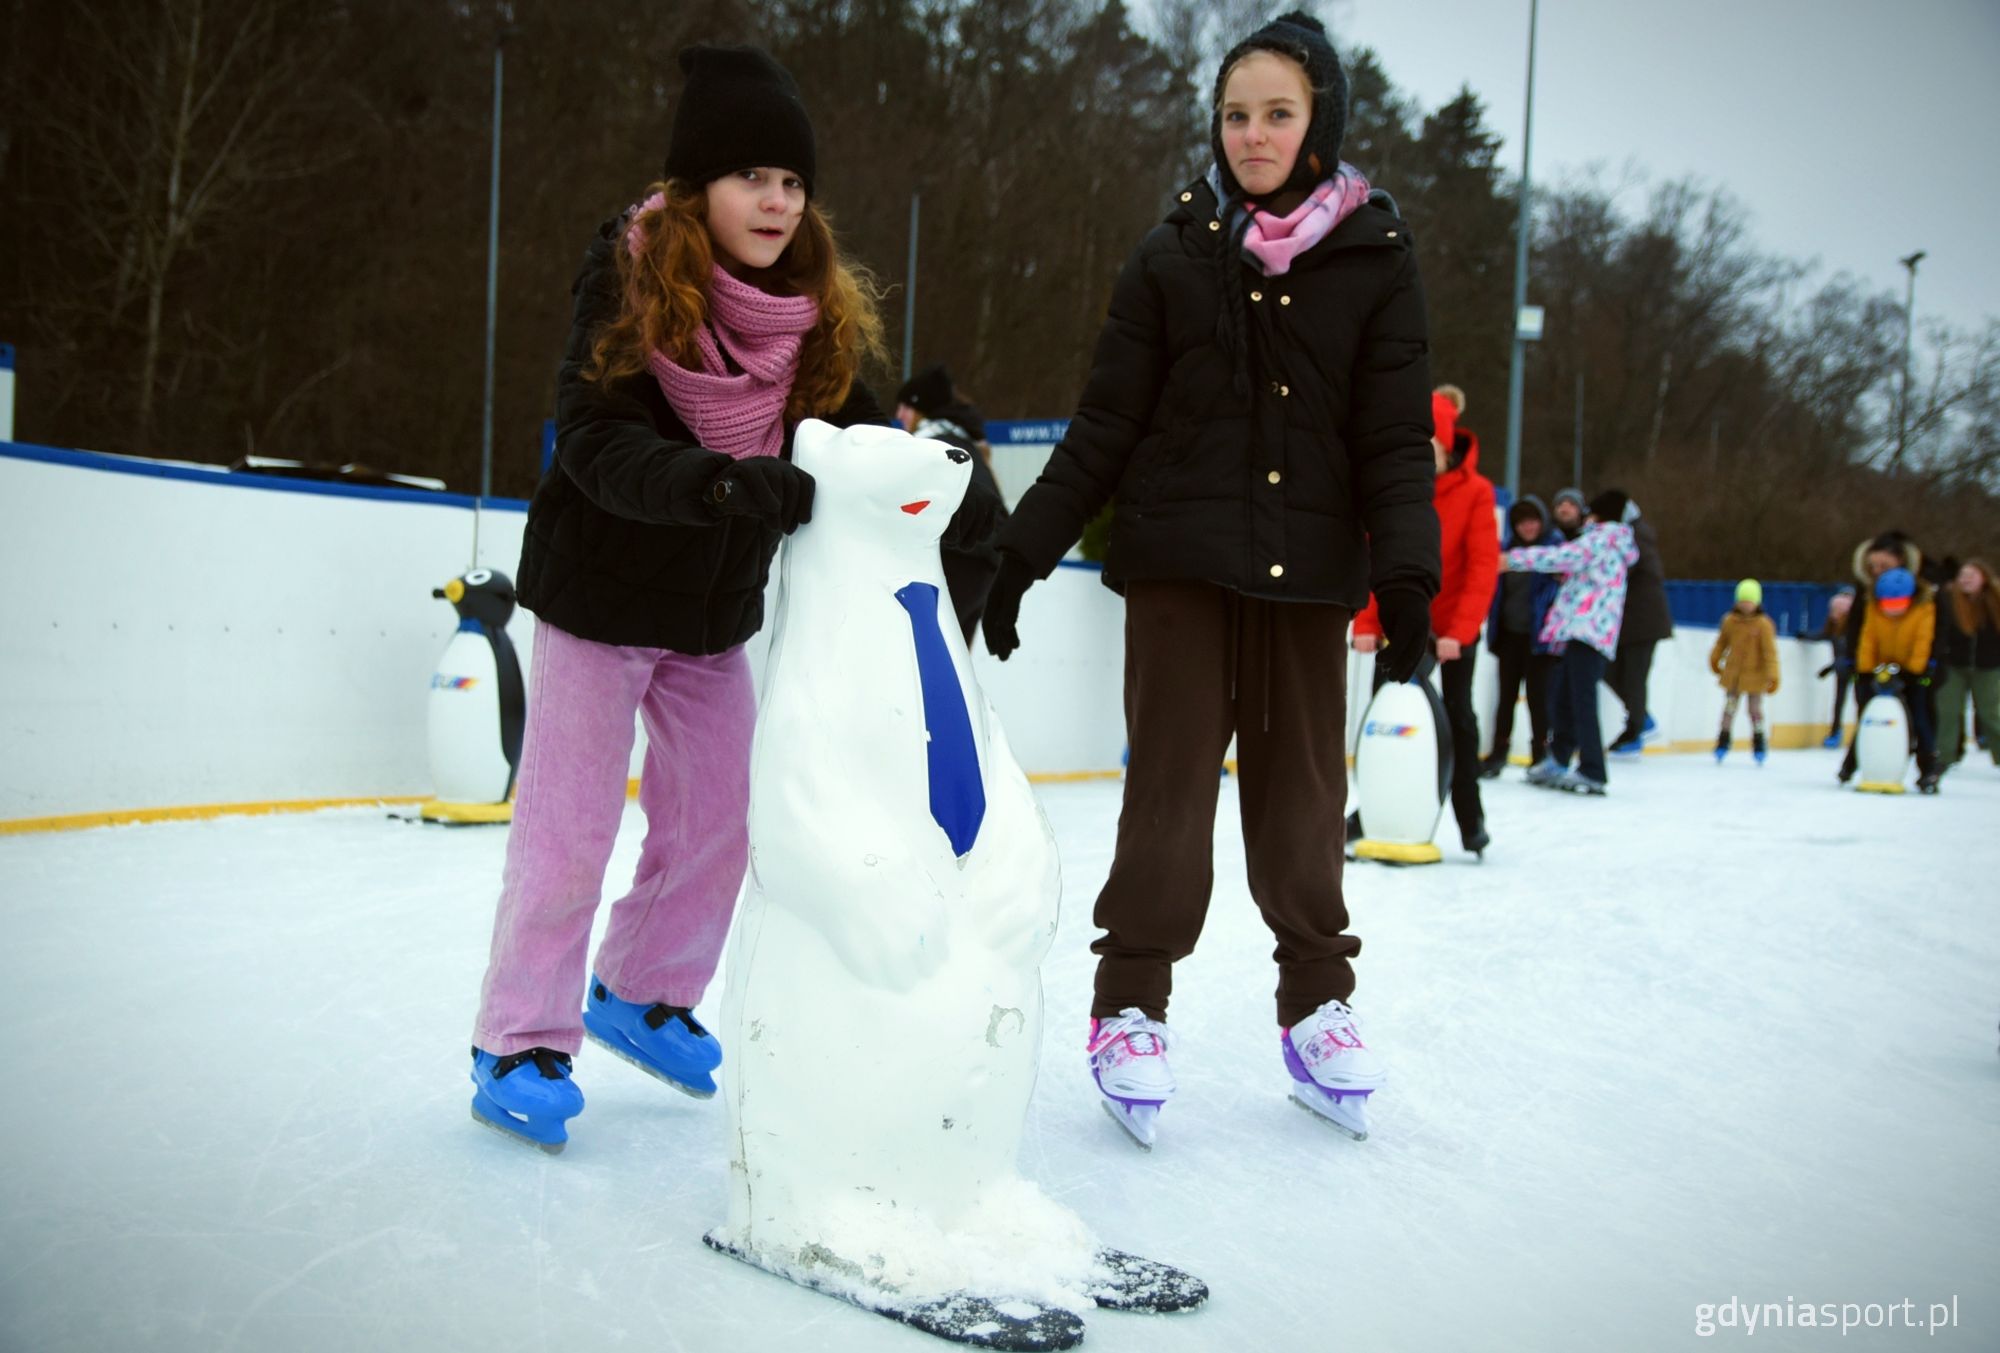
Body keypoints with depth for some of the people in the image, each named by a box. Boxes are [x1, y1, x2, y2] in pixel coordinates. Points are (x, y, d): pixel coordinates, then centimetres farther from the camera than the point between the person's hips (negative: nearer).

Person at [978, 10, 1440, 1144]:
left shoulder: (1376, 260, 3)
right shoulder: (1173, 259, 3)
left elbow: (1399, 436, 0)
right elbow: (1105, 427, 4)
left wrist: (1405, 573, -12)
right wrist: (1022, 552, 1)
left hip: (1308, 571, 1)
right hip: (1179, 560, 0)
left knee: (1302, 784, 7)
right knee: (1172, 776, 0)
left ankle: (1317, 999, 22)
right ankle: (1132, 1004, 11)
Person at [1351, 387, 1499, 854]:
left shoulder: (1475, 490, -14)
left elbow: (1483, 567, -17)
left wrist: (1459, 631, -24)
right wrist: (1366, 624, -17)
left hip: (1453, 626, -2)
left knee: (1458, 714, 5)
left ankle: (1470, 818, 16)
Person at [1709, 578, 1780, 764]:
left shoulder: (1763, 624, -13)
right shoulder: (1729, 620, -3)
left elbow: (1770, 651, -13)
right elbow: (1721, 642, 13)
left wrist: (1772, 676, -16)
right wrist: (1715, 661, 23)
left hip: (1754, 674, -2)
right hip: (1733, 673, 2)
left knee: (1755, 710, 9)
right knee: (1729, 708, 8)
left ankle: (1759, 745, 22)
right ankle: (1723, 742, 16)